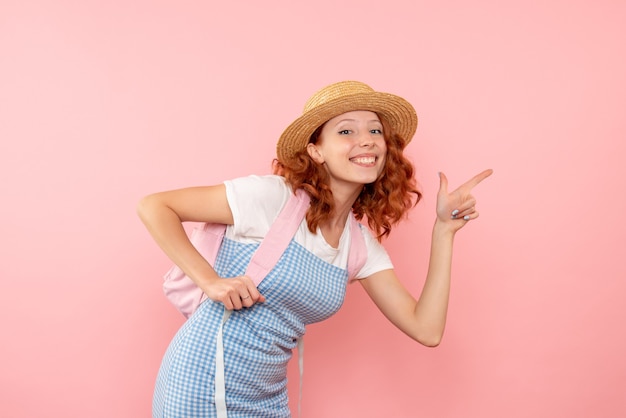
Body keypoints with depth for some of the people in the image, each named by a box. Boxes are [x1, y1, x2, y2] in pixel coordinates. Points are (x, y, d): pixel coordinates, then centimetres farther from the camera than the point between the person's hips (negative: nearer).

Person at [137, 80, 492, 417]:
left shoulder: (362, 244, 2)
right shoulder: (273, 197, -16)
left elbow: (426, 330, -5)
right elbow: (154, 206, -12)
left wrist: (444, 229, -6)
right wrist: (210, 279, -22)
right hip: (204, 386, -6)